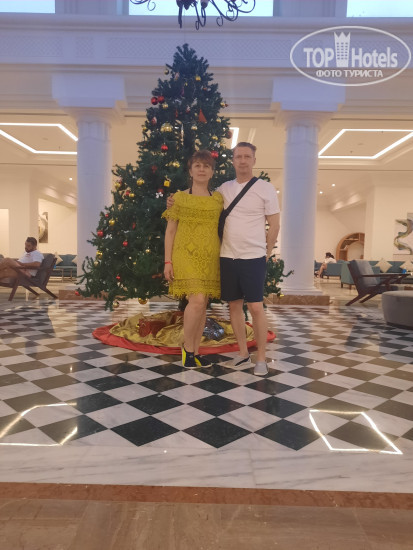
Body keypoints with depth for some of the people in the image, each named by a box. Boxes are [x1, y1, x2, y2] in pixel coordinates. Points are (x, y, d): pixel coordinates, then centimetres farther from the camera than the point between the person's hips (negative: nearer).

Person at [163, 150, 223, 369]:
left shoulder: (218, 199, 12)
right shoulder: (180, 198, 4)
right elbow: (170, 230, 4)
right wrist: (168, 261, -3)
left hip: (210, 257, 3)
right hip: (187, 255, -3)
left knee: (202, 304, 5)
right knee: (197, 301, -17)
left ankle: (195, 351, 17)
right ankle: (187, 346, 5)